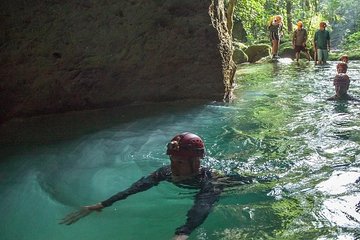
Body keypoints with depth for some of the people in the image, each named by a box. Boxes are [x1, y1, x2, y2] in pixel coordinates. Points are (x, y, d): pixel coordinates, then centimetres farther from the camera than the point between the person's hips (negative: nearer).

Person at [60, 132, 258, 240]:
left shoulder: (209, 184, -47)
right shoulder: (167, 172, -30)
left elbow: (201, 209, -66)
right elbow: (139, 185, -39)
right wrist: (102, 204, -48)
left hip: (232, 181, -4)